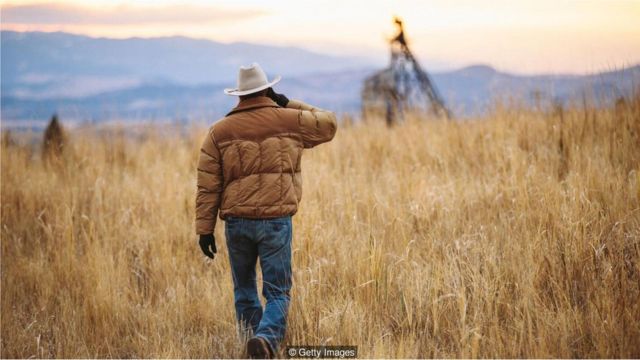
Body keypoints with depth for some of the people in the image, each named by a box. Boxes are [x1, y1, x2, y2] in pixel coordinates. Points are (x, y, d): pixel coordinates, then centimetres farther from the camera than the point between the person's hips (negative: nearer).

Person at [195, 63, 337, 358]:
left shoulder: (220, 131, 5)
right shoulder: (289, 120, 3)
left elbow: (207, 185, 2)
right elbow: (328, 124, 20)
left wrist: (205, 228, 5)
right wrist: (292, 105, 21)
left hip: (236, 221, 2)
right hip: (276, 220, -1)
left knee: (244, 289, 17)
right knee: (277, 292, 1)